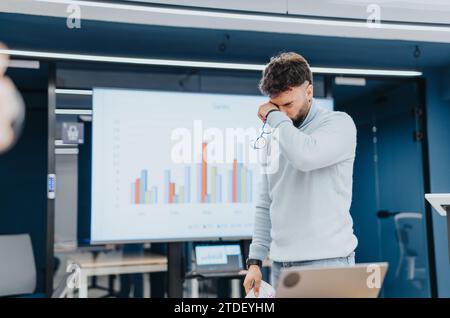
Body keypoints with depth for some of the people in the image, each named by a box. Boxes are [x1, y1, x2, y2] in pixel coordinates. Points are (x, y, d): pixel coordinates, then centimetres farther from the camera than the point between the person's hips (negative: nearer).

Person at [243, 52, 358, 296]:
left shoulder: (339, 123, -5)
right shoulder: (275, 137, 12)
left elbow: (306, 156, -28)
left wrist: (275, 117, -12)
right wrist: (255, 260, 8)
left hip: (326, 260, -5)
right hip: (281, 264, 6)